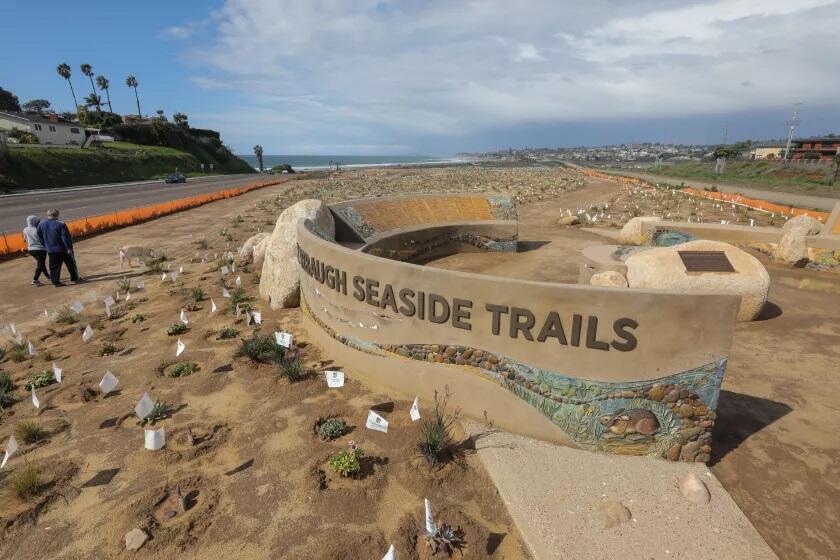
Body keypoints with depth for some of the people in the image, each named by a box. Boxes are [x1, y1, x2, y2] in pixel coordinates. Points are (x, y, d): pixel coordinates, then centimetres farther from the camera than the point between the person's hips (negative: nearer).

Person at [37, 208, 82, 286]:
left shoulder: (41, 225, 5)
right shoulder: (60, 224, -15)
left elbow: (40, 238, 14)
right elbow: (66, 237, -16)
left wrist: (46, 247, 22)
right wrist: (69, 248, -13)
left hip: (50, 250, 5)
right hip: (63, 249, -5)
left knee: (54, 267, 8)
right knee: (70, 264, 10)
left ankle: (55, 282, 7)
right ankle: (75, 278, 17)